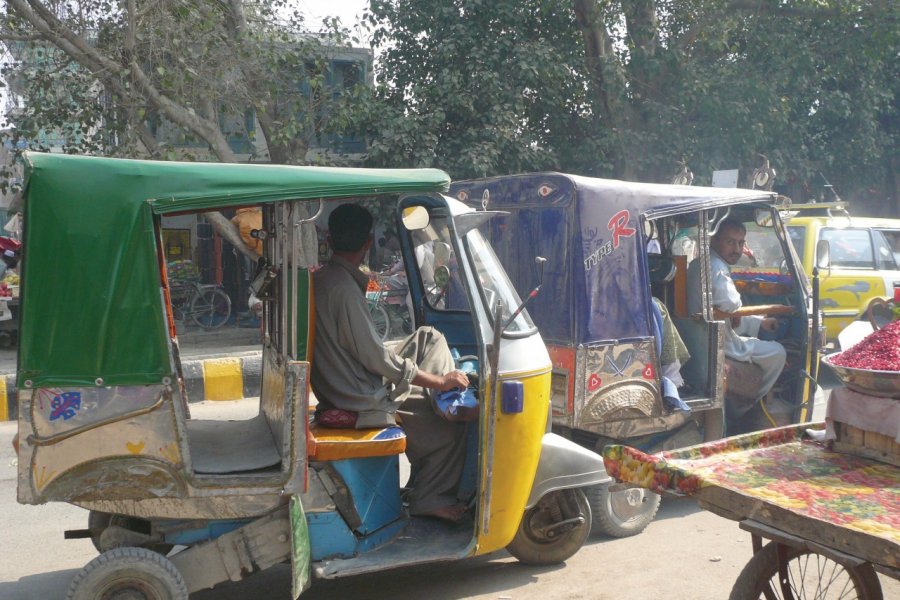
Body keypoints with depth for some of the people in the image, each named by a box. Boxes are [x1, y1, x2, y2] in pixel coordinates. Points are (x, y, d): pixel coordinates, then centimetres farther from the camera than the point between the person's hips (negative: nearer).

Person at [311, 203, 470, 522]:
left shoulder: (320, 278, 5)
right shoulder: (344, 288, -24)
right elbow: (376, 358, -23)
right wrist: (439, 381, -14)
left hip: (342, 387, 10)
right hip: (364, 403, -10)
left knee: (428, 337, 14)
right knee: (452, 426, 0)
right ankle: (430, 498, 17)